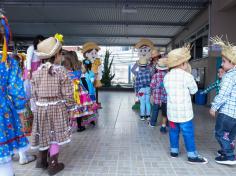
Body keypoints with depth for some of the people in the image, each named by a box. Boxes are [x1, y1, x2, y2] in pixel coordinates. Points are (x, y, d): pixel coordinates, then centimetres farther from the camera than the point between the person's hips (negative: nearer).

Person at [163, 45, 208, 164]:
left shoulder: (167, 76, 2)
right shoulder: (187, 76, -15)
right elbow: (194, 90, -1)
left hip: (172, 110, 5)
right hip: (184, 111, -5)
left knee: (173, 131, 17)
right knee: (188, 133, 6)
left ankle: (174, 151, 28)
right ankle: (192, 156, 17)